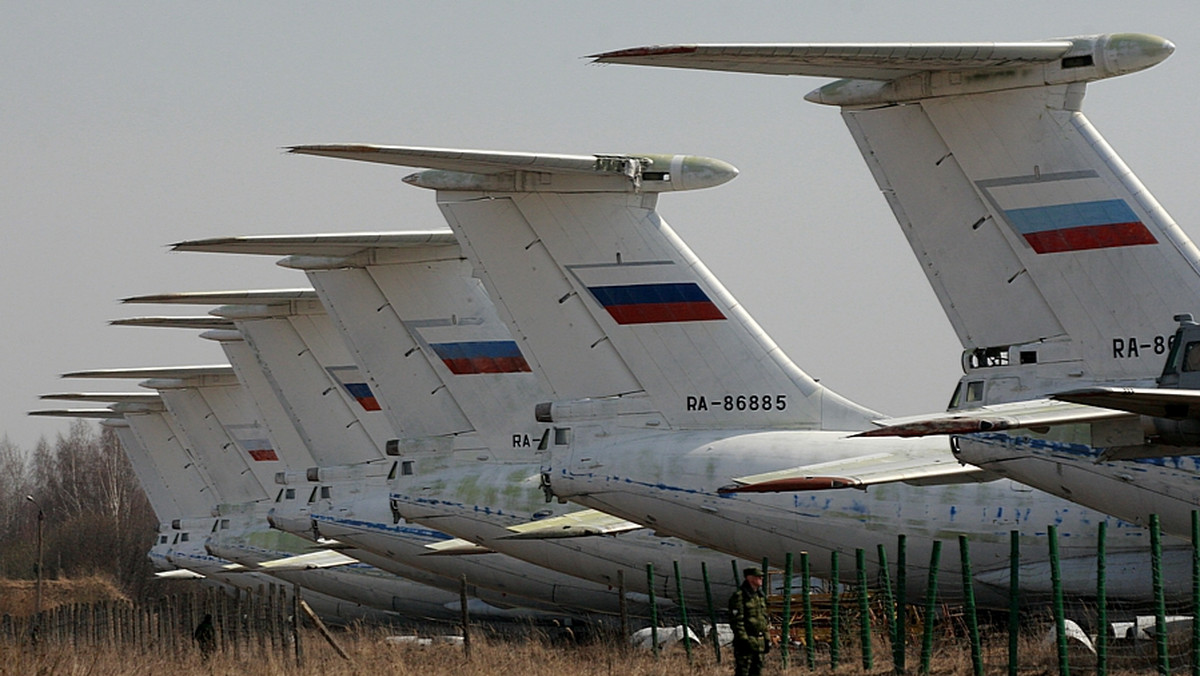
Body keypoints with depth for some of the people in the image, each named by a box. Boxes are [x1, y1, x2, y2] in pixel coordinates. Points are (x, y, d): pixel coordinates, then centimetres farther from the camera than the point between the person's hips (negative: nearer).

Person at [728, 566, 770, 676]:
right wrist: (743, 640, -21)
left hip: (759, 642, 8)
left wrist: (767, 639, 16)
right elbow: (736, 621, -16)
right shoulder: (739, 596, -11)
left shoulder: (760, 596, 15)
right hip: (746, 642, -8)